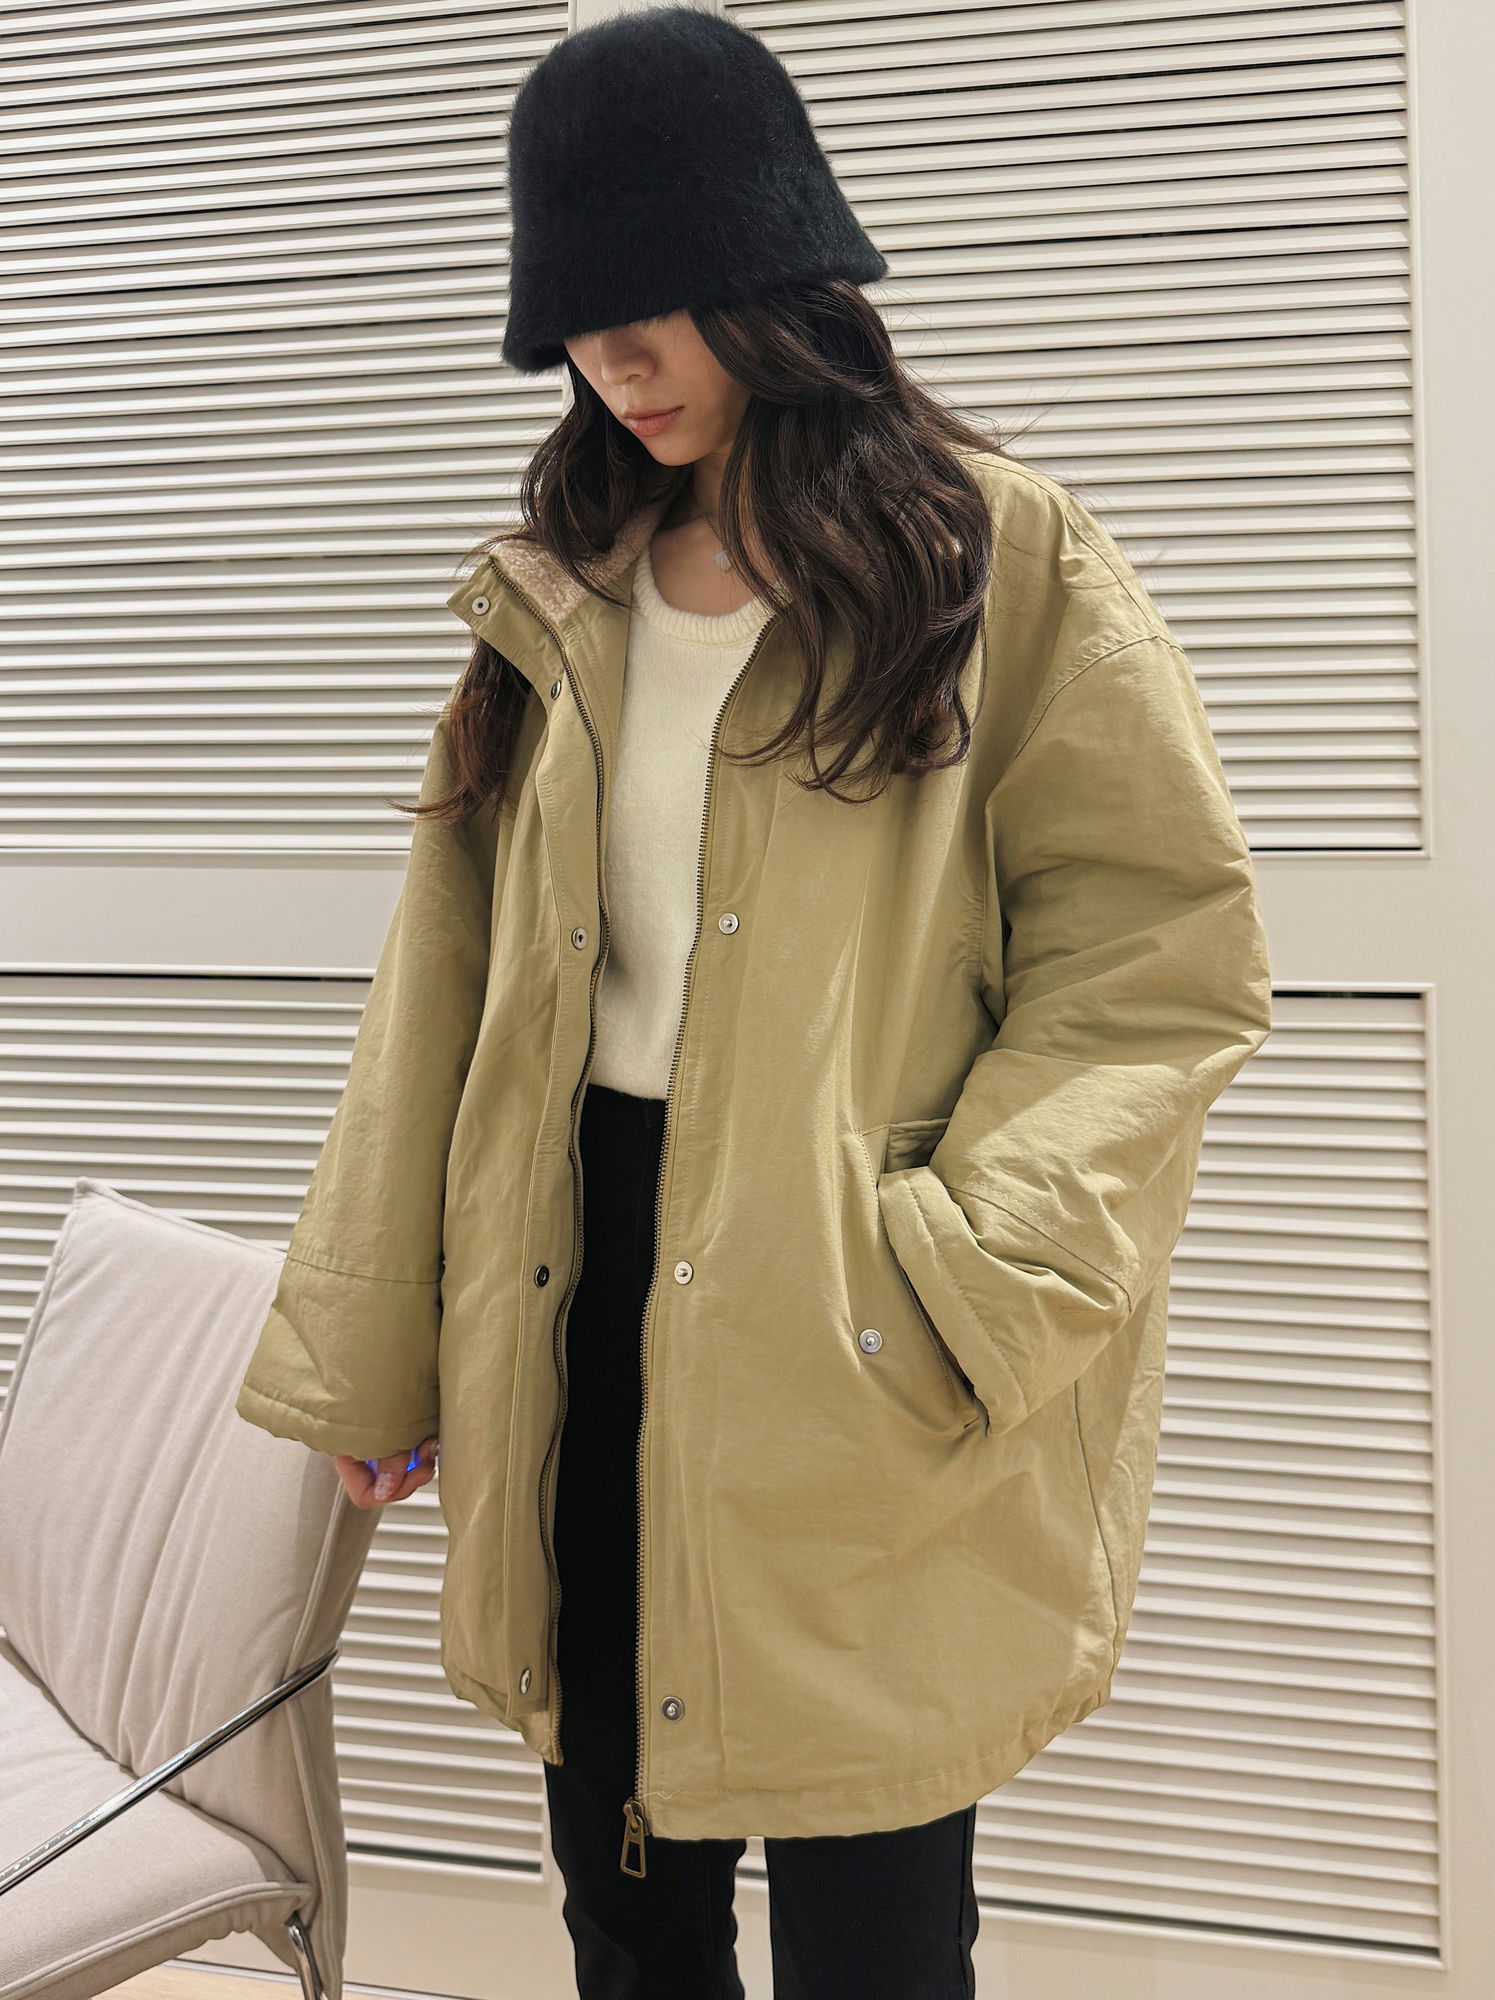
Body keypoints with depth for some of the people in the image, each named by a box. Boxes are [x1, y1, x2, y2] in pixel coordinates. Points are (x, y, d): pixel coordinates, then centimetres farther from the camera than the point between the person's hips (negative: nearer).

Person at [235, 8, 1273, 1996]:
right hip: (586, 1296, 5)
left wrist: (957, 1286, -19)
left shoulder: (1000, 557, -3)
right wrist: (369, 1352, 6)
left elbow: (1166, 950, -9)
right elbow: (451, 978, 9)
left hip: (853, 1375, -4)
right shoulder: (560, 585, 12)